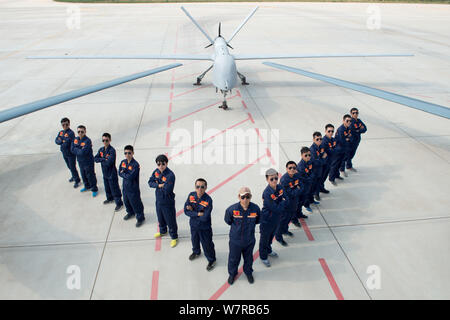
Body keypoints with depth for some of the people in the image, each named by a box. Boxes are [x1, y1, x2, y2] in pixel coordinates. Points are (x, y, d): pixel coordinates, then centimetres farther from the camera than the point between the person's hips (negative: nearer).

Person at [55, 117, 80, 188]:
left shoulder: (71, 133, -21)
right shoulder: (61, 132, 5)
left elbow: (66, 144, -26)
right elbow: (56, 140, 1)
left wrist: (60, 141, -9)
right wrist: (63, 141, -16)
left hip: (71, 154, -8)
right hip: (64, 153, 8)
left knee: (73, 167, -1)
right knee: (69, 167, 23)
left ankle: (77, 181, 14)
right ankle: (74, 177, 43)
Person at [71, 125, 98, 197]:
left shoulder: (87, 141, -22)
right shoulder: (76, 139, 2)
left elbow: (83, 152, -29)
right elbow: (72, 149, -3)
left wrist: (76, 150, -14)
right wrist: (80, 150, -18)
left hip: (88, 162, -7)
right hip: (80, 161, 8)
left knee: (90, 176, 4)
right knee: (83, 175, 23)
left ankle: (94, 189, 20)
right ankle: (87, 186, 44)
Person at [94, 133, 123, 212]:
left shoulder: (112, 150, -22)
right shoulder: (101, 149, 2)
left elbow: (108, 163, -30)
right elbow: (95, 158, -4)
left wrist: (101, 160, -14)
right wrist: (103, 159, -20)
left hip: (112, 174, -8)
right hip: (105, 173, 8)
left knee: (114, 189, 1)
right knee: (107, 187, 25)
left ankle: (119, 204, 13)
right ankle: (110, 198, 47)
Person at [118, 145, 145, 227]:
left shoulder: (135, 164, -23)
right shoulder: (123, 162, 0)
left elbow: (131, 177, -27)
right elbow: (120, 173, 0)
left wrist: (124, 173, -13)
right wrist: (127, 174, -17)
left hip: (133, 188, -7)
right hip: (125, 186, 7)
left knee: (136, 203, 5)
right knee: (126, 201, 26)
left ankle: (140, 218, 23)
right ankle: (130, 212, 52)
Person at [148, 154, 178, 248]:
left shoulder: (170, 175, -27)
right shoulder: (156, 171, -3)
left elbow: (166, 190, -31)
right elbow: (150, 182, -3)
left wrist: (159, 185, -14)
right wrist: (159, 185, -20)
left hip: (167, 202, -7)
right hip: (158, 200, 7)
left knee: (170, 220, 7)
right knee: (160, 218, 27)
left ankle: (174, 237, 26)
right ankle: (163, 231, 53)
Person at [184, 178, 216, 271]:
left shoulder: (208, 200, -28)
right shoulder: (191, 195, -14)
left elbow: (204, 218, -30)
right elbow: (186, 211, -16)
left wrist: (192, 211, -20)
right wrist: (197, 214, -26)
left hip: (204, 228, -5)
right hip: (193, 225, 5)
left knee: (207, 244, 11)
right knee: (194, 240, 30)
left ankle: (211, 260, 39)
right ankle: (196, 252, 61)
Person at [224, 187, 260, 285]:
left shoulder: (255, 208, -20)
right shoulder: (232, 209, -25)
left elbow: (257, 221, 1)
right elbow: (228, 221, -5)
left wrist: (249, 225, -1)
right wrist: (236, 226, 0)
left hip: (249, 241, 2)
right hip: (235, 240, -1)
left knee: (248, 258, 26)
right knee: (233, 258, 21)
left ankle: (248, 272, 55)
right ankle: (232, 273, 50)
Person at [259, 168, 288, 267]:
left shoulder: (279, 188, -8)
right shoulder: (267, 193, -30)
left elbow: (285, 200, 1)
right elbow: (275, 209, -29)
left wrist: (282, 204, -17)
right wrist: (283, 202, -16)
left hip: (277, 219, 7)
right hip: (267, 221, -7)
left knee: (271, 236, 29)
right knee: (264, 239, 16)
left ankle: (268, 250, 54)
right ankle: (263, 257, 38)